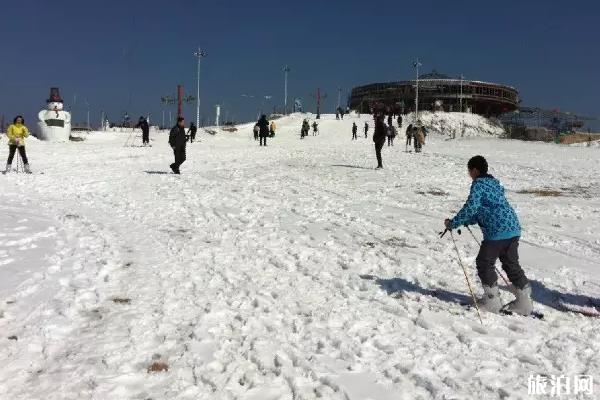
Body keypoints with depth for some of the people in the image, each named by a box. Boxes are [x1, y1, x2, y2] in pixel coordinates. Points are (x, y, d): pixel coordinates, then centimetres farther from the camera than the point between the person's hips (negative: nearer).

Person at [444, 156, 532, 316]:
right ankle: (524, 301, 19)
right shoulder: (494, 182, 21)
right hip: (513, 230, 9)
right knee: (511, 264, 16)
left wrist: (453, 223, -7)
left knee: (484, 263, 6)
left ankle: (492, 301, 12)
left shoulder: (478, 184, -8)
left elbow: (470, 209, -17)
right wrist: (465, 222, 23)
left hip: (497, 232, -9)